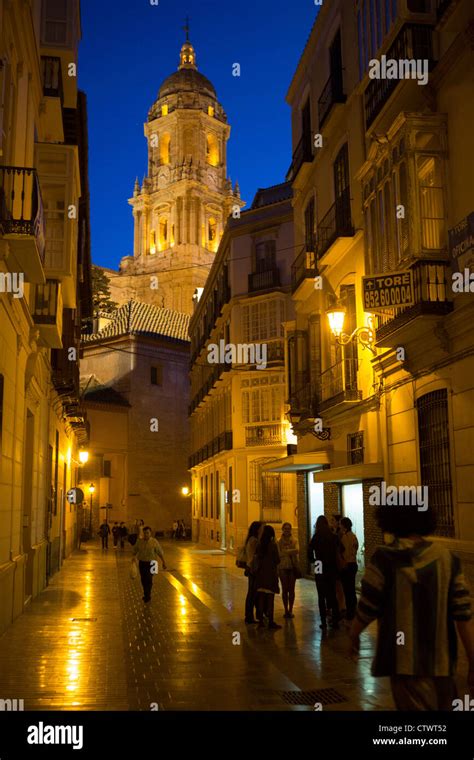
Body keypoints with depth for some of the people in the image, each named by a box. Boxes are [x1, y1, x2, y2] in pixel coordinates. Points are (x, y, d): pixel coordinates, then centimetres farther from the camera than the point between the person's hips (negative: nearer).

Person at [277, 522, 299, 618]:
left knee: (291, 589, 2)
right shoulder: (279, 542, 3)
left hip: (293, 566, 1)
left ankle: (290, 610, 8)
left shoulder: (294, 541, 6)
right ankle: (286, 610, 8)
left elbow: (297, 551, -11)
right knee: (285, 589, 1)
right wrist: (291, 551, -13)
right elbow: (279, 554, -6)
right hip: (283, 567, -1)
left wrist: (286, 551, -18)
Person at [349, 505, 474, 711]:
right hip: (443, 662, 4)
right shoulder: (447, 558, 1)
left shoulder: (385, 558, -10)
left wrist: (354, 634, 12)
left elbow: (367, 607, -7)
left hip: (407, 662, -4)